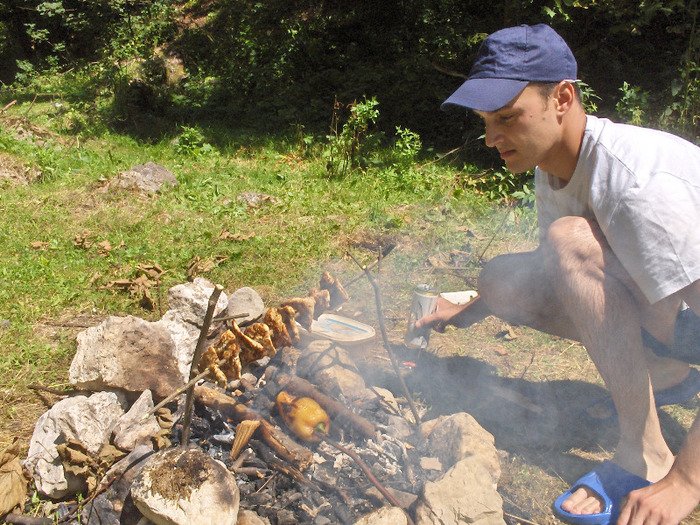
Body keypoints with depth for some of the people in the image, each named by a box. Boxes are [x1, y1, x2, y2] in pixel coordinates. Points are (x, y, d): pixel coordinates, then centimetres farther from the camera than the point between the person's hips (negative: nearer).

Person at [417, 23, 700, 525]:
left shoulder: (639, 182, -32)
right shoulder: (553, 166, -3)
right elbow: (560, 278, 14)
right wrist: (471, 311, 6)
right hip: (649, 298, 8)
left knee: (571, 239, -31)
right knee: (502, 279, -4)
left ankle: (645, 459, -23)